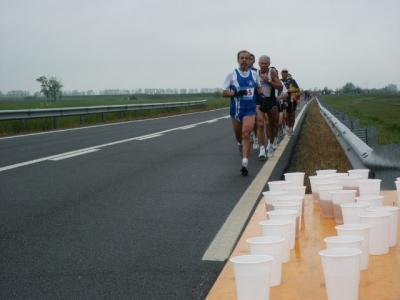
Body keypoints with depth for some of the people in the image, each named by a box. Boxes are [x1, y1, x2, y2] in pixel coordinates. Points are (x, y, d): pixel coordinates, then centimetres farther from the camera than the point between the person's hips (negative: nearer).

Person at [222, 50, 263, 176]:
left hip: (250, 109, 0)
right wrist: (236, 92, -18)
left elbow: (259, 88, 23)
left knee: (246, 134, -16)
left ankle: (245, 163, -20)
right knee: (238, 135, 15)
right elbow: (224, 93, -1)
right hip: (236, 109, 1)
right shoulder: (232, 75, -1)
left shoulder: (254, 74, 6)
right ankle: (240, 145, 52)